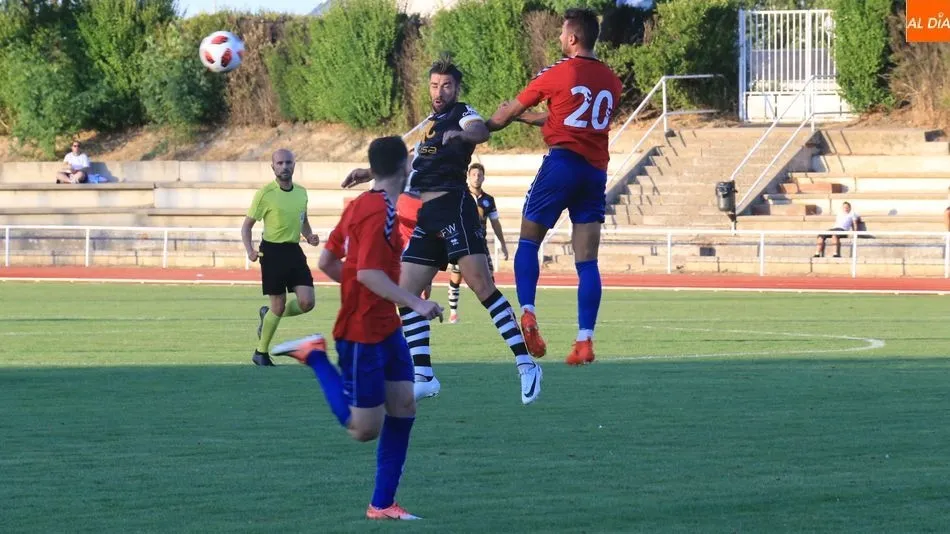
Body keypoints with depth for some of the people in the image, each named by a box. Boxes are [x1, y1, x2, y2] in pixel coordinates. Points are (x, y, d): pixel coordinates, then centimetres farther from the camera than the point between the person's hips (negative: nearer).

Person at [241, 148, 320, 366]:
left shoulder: (301, 192, 7)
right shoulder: (265, 193, -10)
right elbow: (247, 225, -4)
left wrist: (309, 236, 3)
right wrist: (250, 250, -20)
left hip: (294, 251, 5)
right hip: (273, 252, -5)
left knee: (306, 303, -6)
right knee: (279, 306, -2)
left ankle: (267, 315, 23)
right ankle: (261, 353, 17)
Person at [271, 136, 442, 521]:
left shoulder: (360, 205, 9)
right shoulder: (380, 212, -19)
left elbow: (327, 262, 14)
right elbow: (368, 273, -27)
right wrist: (415, 303, -28)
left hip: (385, 328, 10)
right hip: (362, 334, -10)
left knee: (403, 407, 6)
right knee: (365, 429, -4)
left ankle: (383, 504, 9)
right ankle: (315, 356, 7)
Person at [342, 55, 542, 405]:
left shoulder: (462, 114, 1)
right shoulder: (430, 123, 25)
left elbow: (480, 131, -24)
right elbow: (414, 166, 40)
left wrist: (461, 133, -45)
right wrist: (370, 174, 40)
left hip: (453, 205, -8)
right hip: (426, 217, 8)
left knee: (481, 284, -18)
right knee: (406, 293, 2)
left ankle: (526, 364, -21)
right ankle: (424, 378, 4)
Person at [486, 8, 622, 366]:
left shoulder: (557, 74, -3)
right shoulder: (612, 82, 12)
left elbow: (509, 111, 8)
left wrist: (487, 126, 28)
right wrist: (527, 118, 34)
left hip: (562, 162, -4)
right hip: (596, 171, 4)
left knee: (528, 240, 8)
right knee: (587, 260, 2)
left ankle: (528, 313, -13)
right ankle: (585, 340, -6)